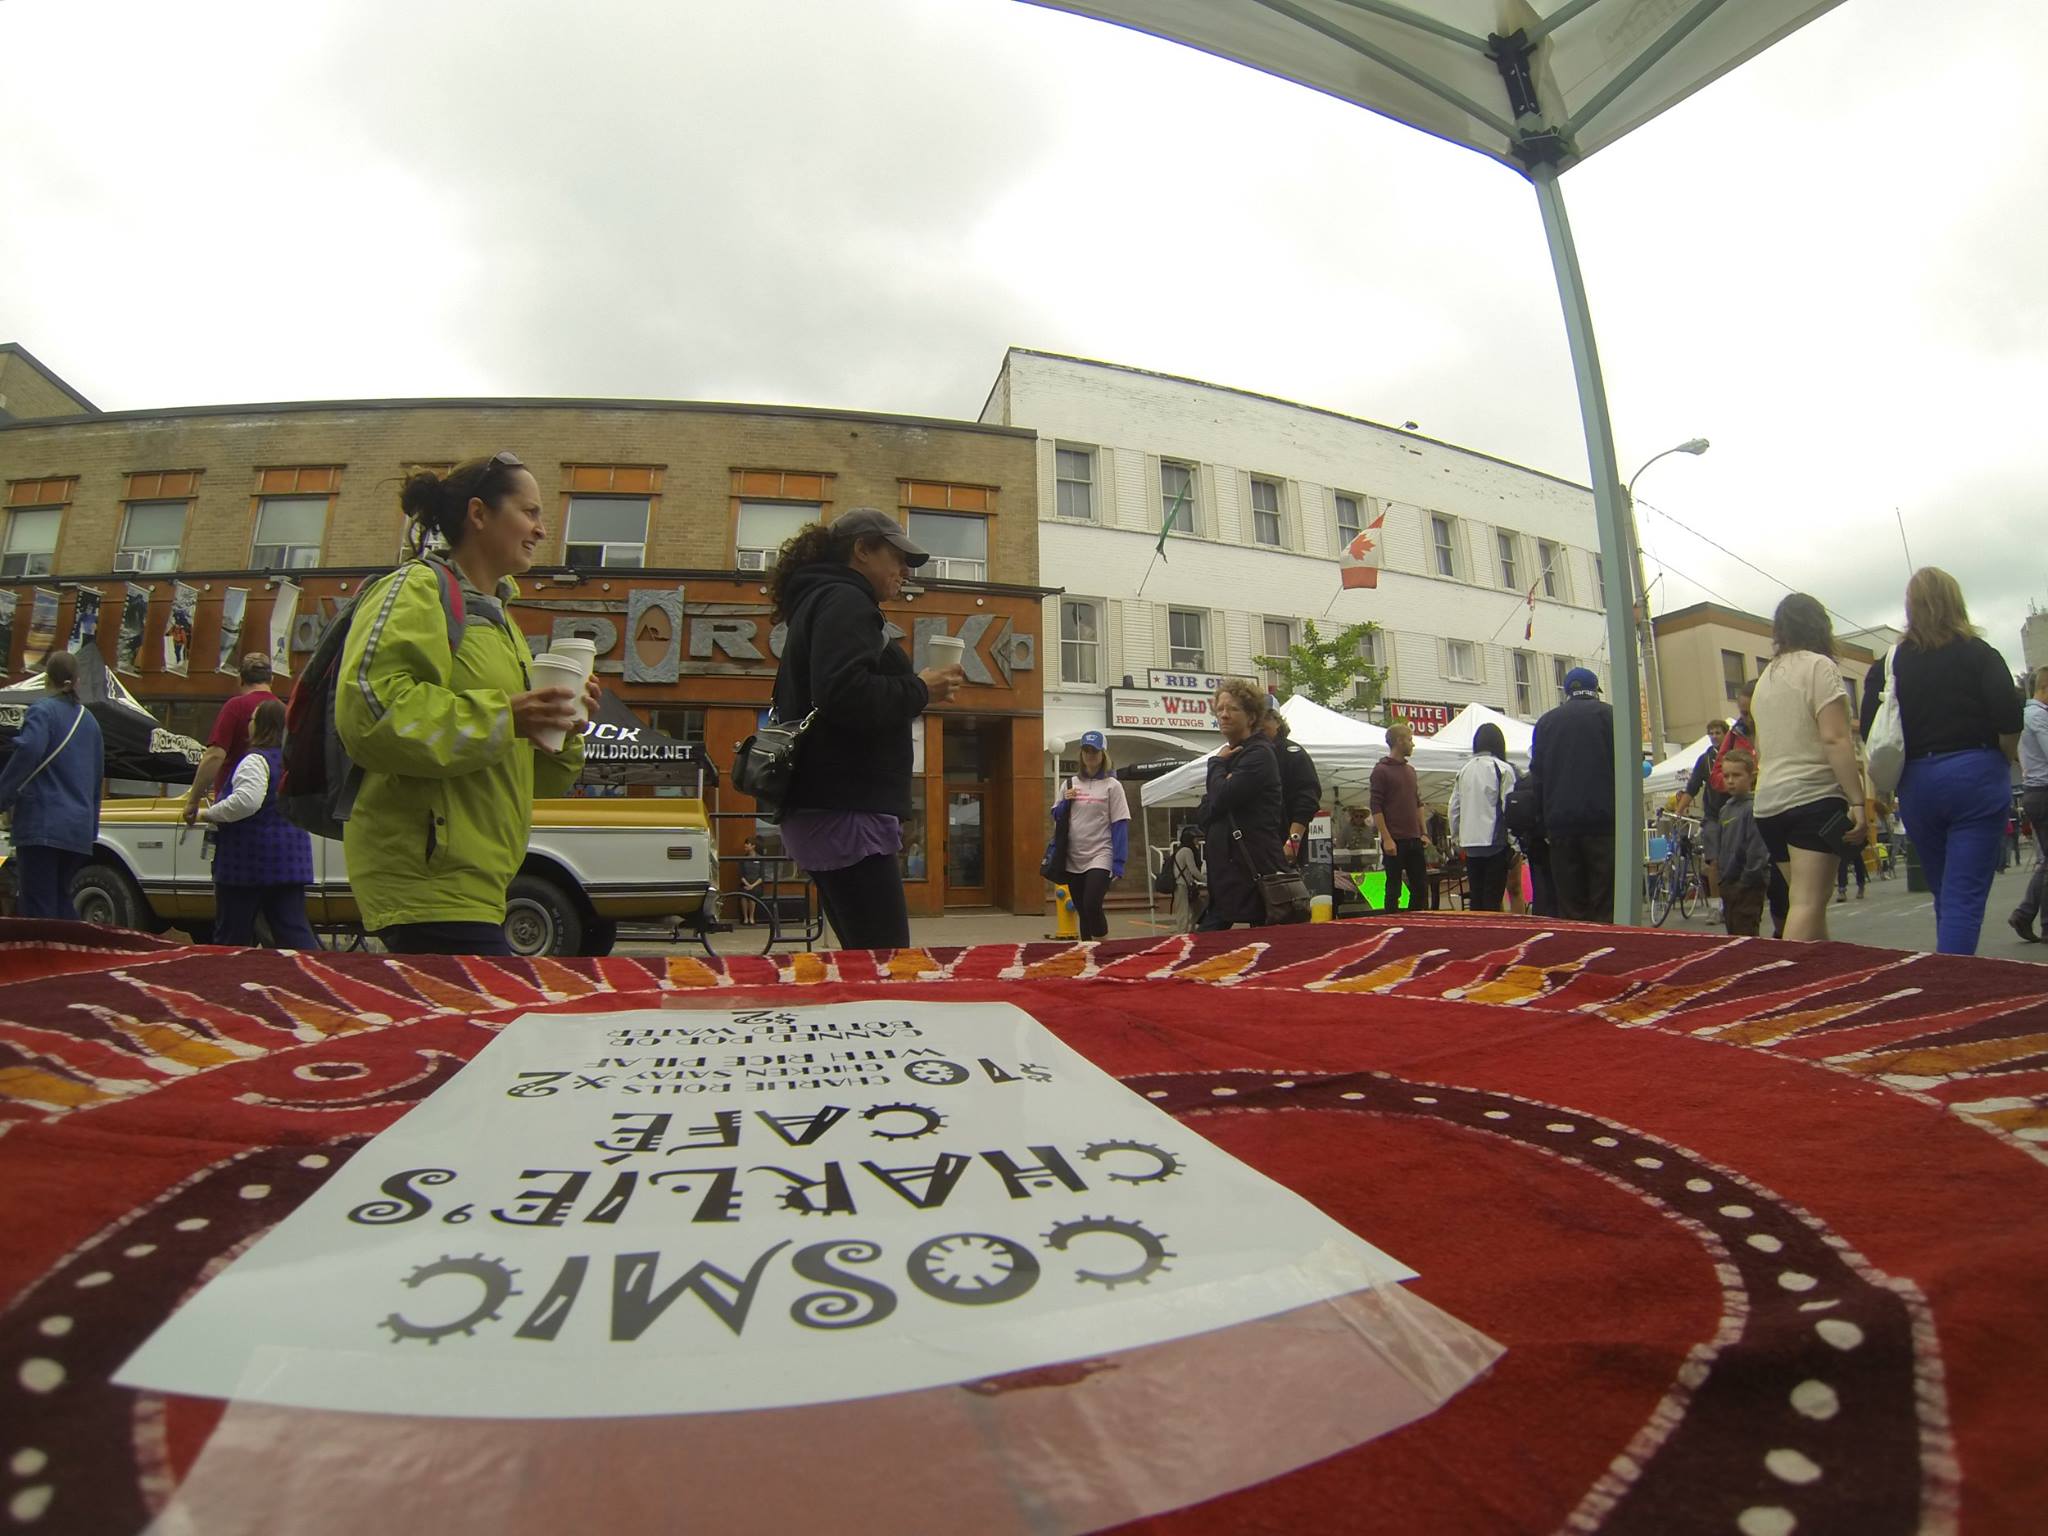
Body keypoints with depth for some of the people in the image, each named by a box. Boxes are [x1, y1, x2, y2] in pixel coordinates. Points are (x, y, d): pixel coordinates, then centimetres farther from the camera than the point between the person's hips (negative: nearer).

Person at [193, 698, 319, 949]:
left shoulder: (257, 760, -13)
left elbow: (246, 801, -27)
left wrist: (209, 813, -13)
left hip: (249, 860, -7)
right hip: (291, 860, 7)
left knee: (231, 936, 6)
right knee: (294, 931, 2)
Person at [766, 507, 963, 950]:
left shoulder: (815, 602, 25)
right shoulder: (844, 601, -6)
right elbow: (843, 694, -23)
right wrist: (919, 690, -8)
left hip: (824, 808, 11)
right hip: (846, 811, -11)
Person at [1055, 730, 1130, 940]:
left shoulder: (1112, 785, -2)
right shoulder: (1071, 783, 9)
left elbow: (1120, 825, -6)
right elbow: (1056, 816, 16)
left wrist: (1118, 863, -14)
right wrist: (1065, 802, -5)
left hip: (1100, 858, -4)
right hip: (1073, 859, 4)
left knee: (1092, 907, -18)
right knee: (1082, 913, 9)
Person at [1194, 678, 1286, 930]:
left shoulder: (1259, 754, -8)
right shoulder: (1228, 757, 18)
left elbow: (1221, 799, -20)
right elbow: (1201, 815, 12)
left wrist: (1216, 763, -2)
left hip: (1253, 870, -8)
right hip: (1223, 869, 8)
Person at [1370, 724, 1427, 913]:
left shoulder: (1410, 769, 15)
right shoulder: (1381, 770, -7)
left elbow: (1418, 804, 20)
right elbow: (1376, 808, -12)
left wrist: (1423, 833, 13)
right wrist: (1386, 839, -18)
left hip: (1413, 839, 7)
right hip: (1394, 840, -7)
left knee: (1420, 887, 10)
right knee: (1393, 889, 0)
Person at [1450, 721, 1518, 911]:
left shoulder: (1464, 770, 7)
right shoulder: (1502, 769, -7)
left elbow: (1454, 807, 11)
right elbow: (1510, 808, -9)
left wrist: (1458, 835, 21)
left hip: (1470, 844, 5)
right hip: (1495, 841, -5)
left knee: (1476, 899, 11)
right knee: (1492, 899, -2)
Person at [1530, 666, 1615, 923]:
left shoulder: (1546, 721, 11)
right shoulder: (1609, 714, 3)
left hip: (1560, 822, 3)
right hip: (1603, 821, -2)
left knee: (1569, 909, 5)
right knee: (1606, 907, -1)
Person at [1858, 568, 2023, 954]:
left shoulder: (1889, 664, 4)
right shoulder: (1978, 654, -1)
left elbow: (1870, 731, 0)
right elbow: (2009, 720, -9)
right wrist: (2004, 762, 9)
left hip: (1916, 784, 3)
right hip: (1975, 777, -3)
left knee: (1945, 894, 18)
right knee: (1965, 896, -3)